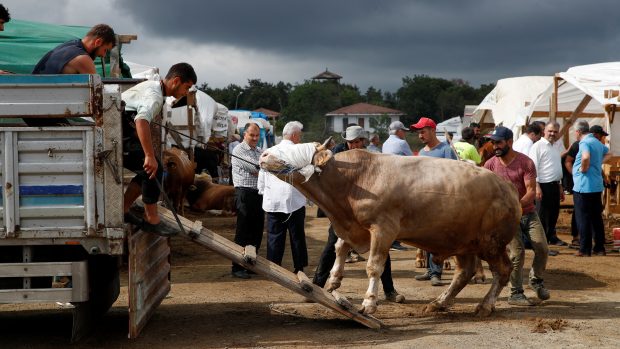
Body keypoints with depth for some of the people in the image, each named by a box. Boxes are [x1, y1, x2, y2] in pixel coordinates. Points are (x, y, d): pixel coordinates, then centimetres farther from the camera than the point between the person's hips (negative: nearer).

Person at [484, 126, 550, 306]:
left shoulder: (525, 162, -8)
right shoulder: (490, 165, -2)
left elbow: (531, 191, -14)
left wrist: (517, 205, -29)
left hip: (528, 212, 1)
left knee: (542, 249, -4)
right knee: (517, 253, -10)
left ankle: (536, 280, 25)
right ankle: (516, 294, 2)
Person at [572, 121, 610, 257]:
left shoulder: (584, 142, -14)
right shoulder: (598, 142, 13)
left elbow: (586, 157, -34)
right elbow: (607, 153, 33)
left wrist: (583, 168, -17)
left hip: (583, 187, -8)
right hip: (597, 186, 8)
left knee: (583, 219, -1)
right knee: (596, 218, 13)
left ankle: (585, 249, 1)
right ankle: (599, 248, 16)